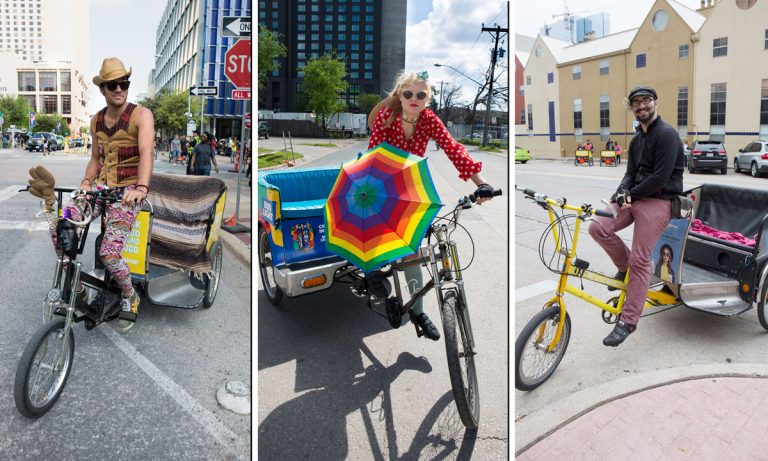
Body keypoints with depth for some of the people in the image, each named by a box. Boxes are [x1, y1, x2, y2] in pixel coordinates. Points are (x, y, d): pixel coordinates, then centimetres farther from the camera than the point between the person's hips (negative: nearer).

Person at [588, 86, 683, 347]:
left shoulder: (666, 134, -10)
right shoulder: (636, 139, 17)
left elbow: (661, 177, -18)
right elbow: (631, 173, 13)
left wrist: (631, 195, -11)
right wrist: (622, 191, -8)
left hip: (658, 201, -8)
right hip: (635, 197, 8)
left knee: (640, 261, -11)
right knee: (598, 227, -13)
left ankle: (628, 322, -3)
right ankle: (624, 267, 12)